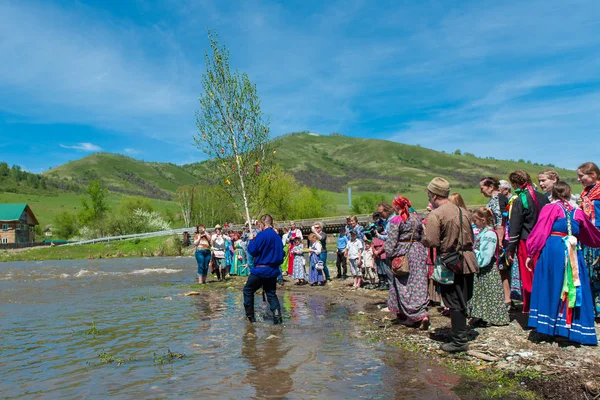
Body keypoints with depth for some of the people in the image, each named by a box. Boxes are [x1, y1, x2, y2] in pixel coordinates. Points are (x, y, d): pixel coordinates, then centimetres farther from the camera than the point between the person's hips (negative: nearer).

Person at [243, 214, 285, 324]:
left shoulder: (261, 235, -15)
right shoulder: (277, 237, 6)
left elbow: (252, 251, -12)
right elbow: (280, 254, 11)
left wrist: (251, 240, 3)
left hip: (260, 270, -6)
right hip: (273, 270, 6)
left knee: (248, 290, 13)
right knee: (271, 294, 14)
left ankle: (250, 316, 16)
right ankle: (277, 315, -4)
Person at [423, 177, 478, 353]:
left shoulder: (435, 215, -14)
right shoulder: (463, 212, 10)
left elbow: (431, 241, -20)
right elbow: (471, 237, 16)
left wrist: (423, 238, 0)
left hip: (450, 263, -7)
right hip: (467, 261, 7)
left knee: (454, 303, 0)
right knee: (463, 301, 16)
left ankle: (459, 341, 6)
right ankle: (461, 334, 27)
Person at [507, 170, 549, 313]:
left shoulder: (519, 201, -12)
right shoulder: (543, 198, 4)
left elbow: (515, 228, -11)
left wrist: (510, 249, -6)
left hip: (525, 242, -5)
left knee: (528, 276, 4)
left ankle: (529, 308, 12)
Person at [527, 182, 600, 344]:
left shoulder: (550, 208, -1)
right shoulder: (577, 212, 12)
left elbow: (539, 233, -7)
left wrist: (530, 254, -3)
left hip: (552, 252, -3)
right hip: (573, 254, 3)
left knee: (551, 288, 5)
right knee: (574, 289, 9)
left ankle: (549, 326, 8)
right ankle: (572, 328, 12)